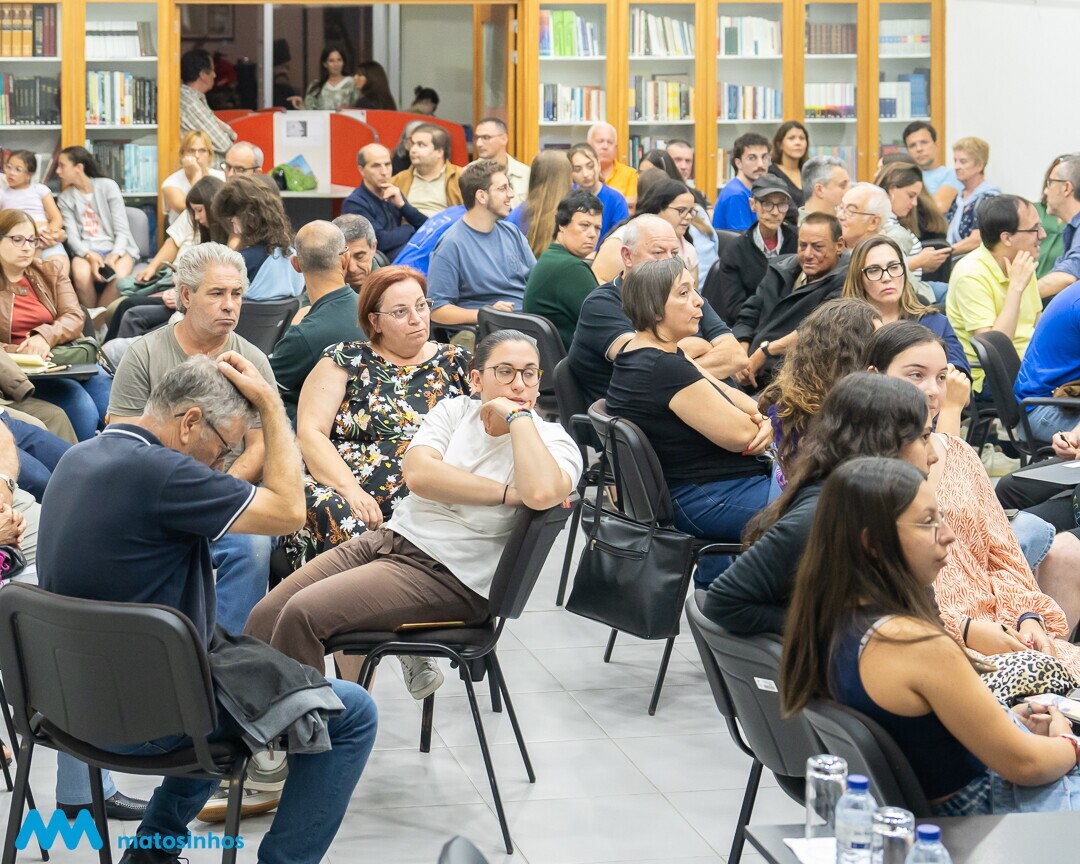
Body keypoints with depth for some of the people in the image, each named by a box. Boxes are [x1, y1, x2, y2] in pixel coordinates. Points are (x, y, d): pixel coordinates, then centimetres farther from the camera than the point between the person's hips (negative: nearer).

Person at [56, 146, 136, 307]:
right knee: (81, 274, -35)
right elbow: (72, 237, -1)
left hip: (116, 248, -1)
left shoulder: (107, 186, 2)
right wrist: (90, 256, -22)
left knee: (119, 276, -36)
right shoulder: (65, 198, 10)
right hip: (86, 251, 2)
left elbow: (122, 230, -3)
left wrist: (114, 256, -22)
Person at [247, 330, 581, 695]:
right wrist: (509, 494, -15)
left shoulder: (553, 441, -4)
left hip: (449, 573, -6)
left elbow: (542, 493, -29)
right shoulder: (454, 411, 10)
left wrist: (517, 415, -16)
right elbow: (419, 474, -9)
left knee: (303, 613, -21)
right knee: (265, 617, -5)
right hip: (388, 538, 6)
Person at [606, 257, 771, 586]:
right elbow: (740, 435, -21)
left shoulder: (636, 352, 7)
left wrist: (763, 420, -7)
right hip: (704, 503, -11)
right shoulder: (666, 370, -25)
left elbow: (727, 395, 11)